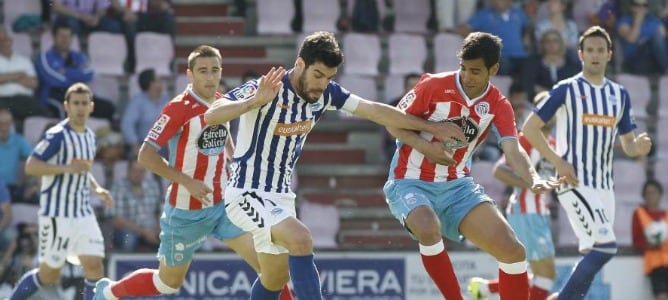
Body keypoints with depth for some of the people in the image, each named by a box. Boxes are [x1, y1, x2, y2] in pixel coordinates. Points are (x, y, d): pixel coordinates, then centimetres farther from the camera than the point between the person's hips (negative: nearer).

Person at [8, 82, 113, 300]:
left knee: (94, 267, -8)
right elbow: (30, 166, -18)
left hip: (84, 214, 7)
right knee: (49, 275, 1)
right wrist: (67, 168, -26)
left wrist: (96, 189, 11)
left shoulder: (89, 136, 12)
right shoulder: (57, 135, -12)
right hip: (57, 214, -7)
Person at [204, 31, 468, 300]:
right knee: (300, 239, -29)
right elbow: (211, 116, -34)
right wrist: (255, 101, -50)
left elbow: (376, 111, 5)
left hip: (281, 196, 8)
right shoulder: (264, 89, -23)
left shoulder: (325, 93, -3)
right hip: (247, 194, -8)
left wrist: (431, 127, 9)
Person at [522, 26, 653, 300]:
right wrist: (558, 162, -12)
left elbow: (628, 145, 17)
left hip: (604, 185, 7)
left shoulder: (619, 94, 12)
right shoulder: (566, 90, -4)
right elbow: (529, 128, -3)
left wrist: (640, 146, -8)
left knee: (592, 256, 5)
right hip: (575, 183, -6)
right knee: (606, 246, -21)